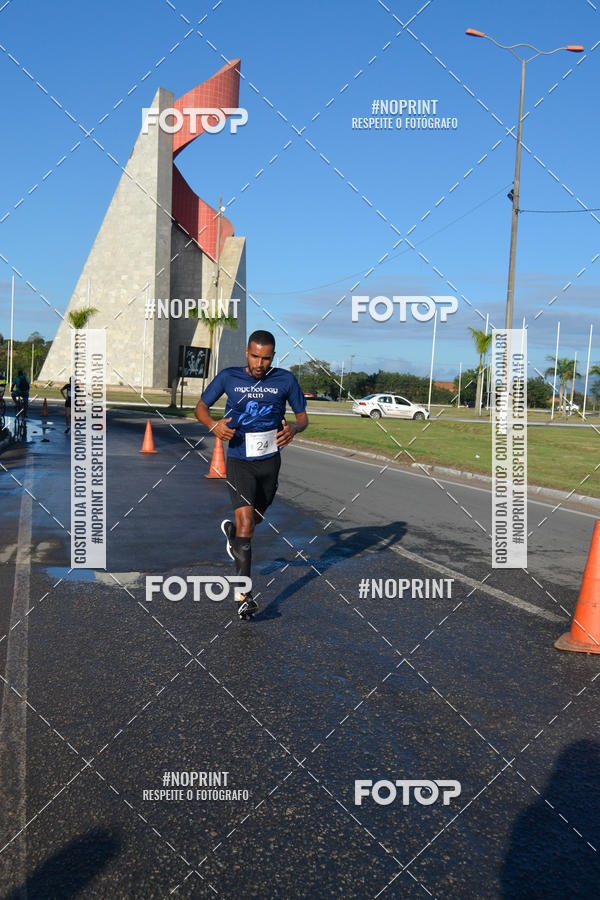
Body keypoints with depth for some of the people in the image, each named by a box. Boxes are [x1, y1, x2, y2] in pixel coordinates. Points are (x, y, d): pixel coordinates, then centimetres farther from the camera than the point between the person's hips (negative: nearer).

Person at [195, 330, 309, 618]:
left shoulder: (285, 380, -2)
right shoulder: (228, 377, -4)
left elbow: (302, 416, 6)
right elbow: (201, 406, 5)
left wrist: (294, 428, -18)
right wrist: (213, 424, -17)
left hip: (270, 460, 3)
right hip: (239, 460, -3)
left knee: (256, 518, 19)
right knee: (246, 521, -16)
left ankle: (231, 530, 56)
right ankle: (243, 594, -14)